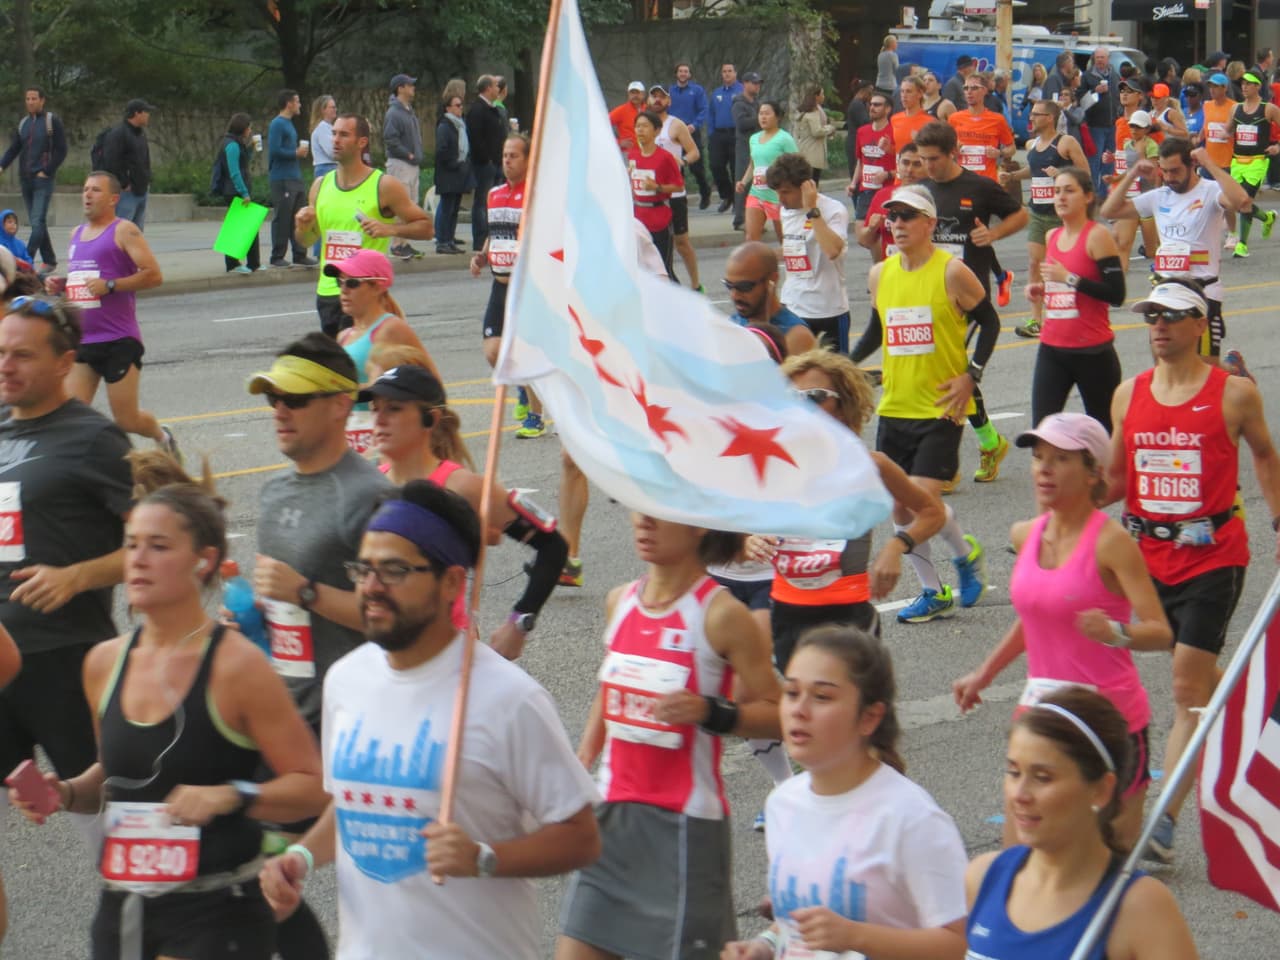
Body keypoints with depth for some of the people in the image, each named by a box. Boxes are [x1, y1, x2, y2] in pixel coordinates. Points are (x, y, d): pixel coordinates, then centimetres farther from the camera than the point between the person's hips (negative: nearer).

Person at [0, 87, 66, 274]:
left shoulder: (53, 121, -2)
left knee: (38, 222, -13)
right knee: (36, 222, 9)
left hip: (43, 180, -6)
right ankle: (49, 260, 17)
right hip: (25, 180, 6)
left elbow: (61, 150, -6)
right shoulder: (23, 123, 13)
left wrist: (46, 172, -12)